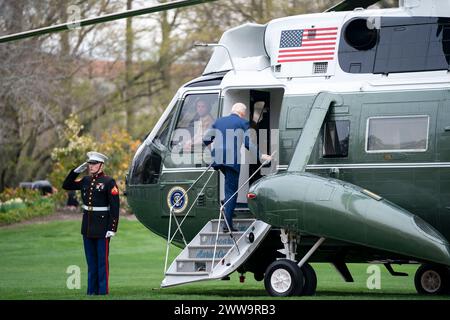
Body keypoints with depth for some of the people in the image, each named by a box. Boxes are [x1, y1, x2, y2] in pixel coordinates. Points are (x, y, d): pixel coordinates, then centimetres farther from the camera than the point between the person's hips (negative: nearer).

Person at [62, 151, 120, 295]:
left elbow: (115, 207, -13)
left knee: (102, 260, -1)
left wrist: (112, 228, -17)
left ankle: (103, 290, 4)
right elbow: (66, 185, 17)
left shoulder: (109, 182, -9)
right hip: (87, 226, 6)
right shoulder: (86, 180, 9)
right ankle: (92, 290, 18)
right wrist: (77, 170, 5)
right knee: (91, 261, 11)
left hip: (102, 227, -6)